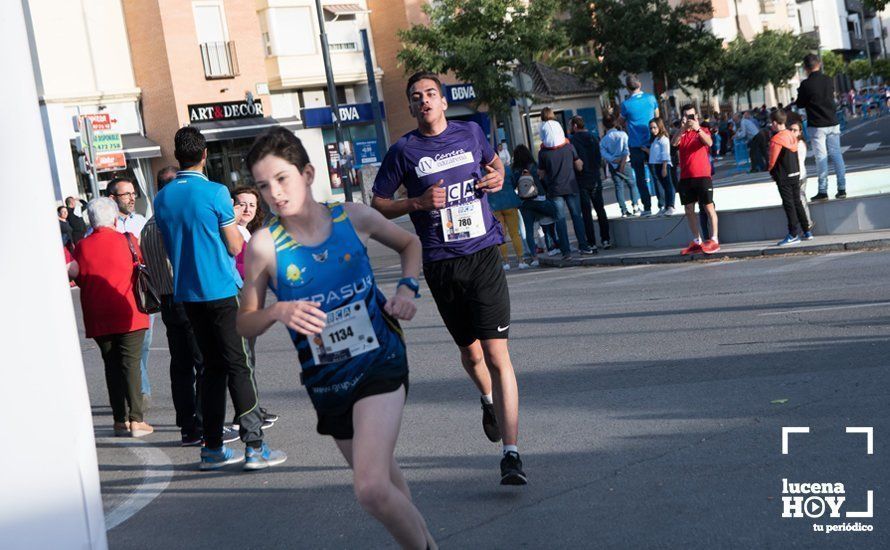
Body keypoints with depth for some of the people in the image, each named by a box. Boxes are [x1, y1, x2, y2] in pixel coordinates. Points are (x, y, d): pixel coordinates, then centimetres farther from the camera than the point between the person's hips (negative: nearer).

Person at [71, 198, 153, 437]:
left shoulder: (81, 247, 1)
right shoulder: (126, 240, -5)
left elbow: (79, 279, 10)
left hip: (97, 318, 3)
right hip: (128, 314, -3)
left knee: (112, 366, 10)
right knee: (131, 363, 0)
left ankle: (120, 420, 9)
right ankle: (136, 420, -5)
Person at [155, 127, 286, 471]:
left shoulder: (162, 198, 6)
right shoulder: (216, 193, -11)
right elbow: (235, 247, -8)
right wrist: (234, 219, 10)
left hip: (187, 294, 6)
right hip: (221, 290, -6)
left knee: (213, 366, 13)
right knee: (238, 366, -3)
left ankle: (212, 448, 13)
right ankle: (254, 446, -7)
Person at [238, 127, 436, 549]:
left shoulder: (353, 218, -6)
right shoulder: (265, 245, -9)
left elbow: (409, 243, 14)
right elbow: (244, 324, -2)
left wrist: (407, 288, -3)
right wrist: (279, 312, -22)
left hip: (380, 362, -2)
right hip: (327, 382, 2)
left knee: (371, 488, -21)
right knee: (384, 486, 18)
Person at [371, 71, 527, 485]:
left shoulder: (470, 132, 8)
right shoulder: (403, 151, 1)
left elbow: (493, 160, 29)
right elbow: (377, 205, 6)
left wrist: (498, 175, 6)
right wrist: (417, 203, -10)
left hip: (483, 255, 0)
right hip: (440, 266, 0)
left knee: (497, 355, -10)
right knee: (470, 353, 14)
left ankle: (511, 454, -11)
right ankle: (489, 401, 49)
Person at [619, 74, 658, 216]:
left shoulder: (626, 104, -11)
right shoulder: (651, 98, -3)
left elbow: (622, 122, 7)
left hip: (635, 145, -2)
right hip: (651, 142, 2)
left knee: (640, 178, 7)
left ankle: (647, 207, 5)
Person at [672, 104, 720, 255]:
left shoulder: (703, 131, 3)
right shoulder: (681, 134, 11)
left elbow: (709, 142, -19)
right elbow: (673, 143, -11)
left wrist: (697, 128, -31)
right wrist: (683, 128, -25)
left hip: (702, 176, -4)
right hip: (685, 177, 4)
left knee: (708, 207, -5)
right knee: (689, 210, 6)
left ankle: (714, 240, -4)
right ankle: (697, 242, 14)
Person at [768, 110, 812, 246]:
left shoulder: (776, 140, -17)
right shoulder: (792, 136, 7)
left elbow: (772, 160, -13)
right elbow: (795, 156, 12)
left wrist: (771, 171, 6)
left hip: (783, 177, -7)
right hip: (796, 174, 7)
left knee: (789, 205, -3)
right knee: (797, 202, 14)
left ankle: (793, 235, -2)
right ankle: (807, 232, 17)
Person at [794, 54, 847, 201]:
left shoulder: (806, 84, -13)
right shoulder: (829, 80, 2)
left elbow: (800, 104, -3)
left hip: (817, 126, -4)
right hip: (833, 123, 4)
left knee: (821, 158, -1)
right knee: (836, 155, 8)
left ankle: (823, 191, 0)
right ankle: (842, 189, 8)